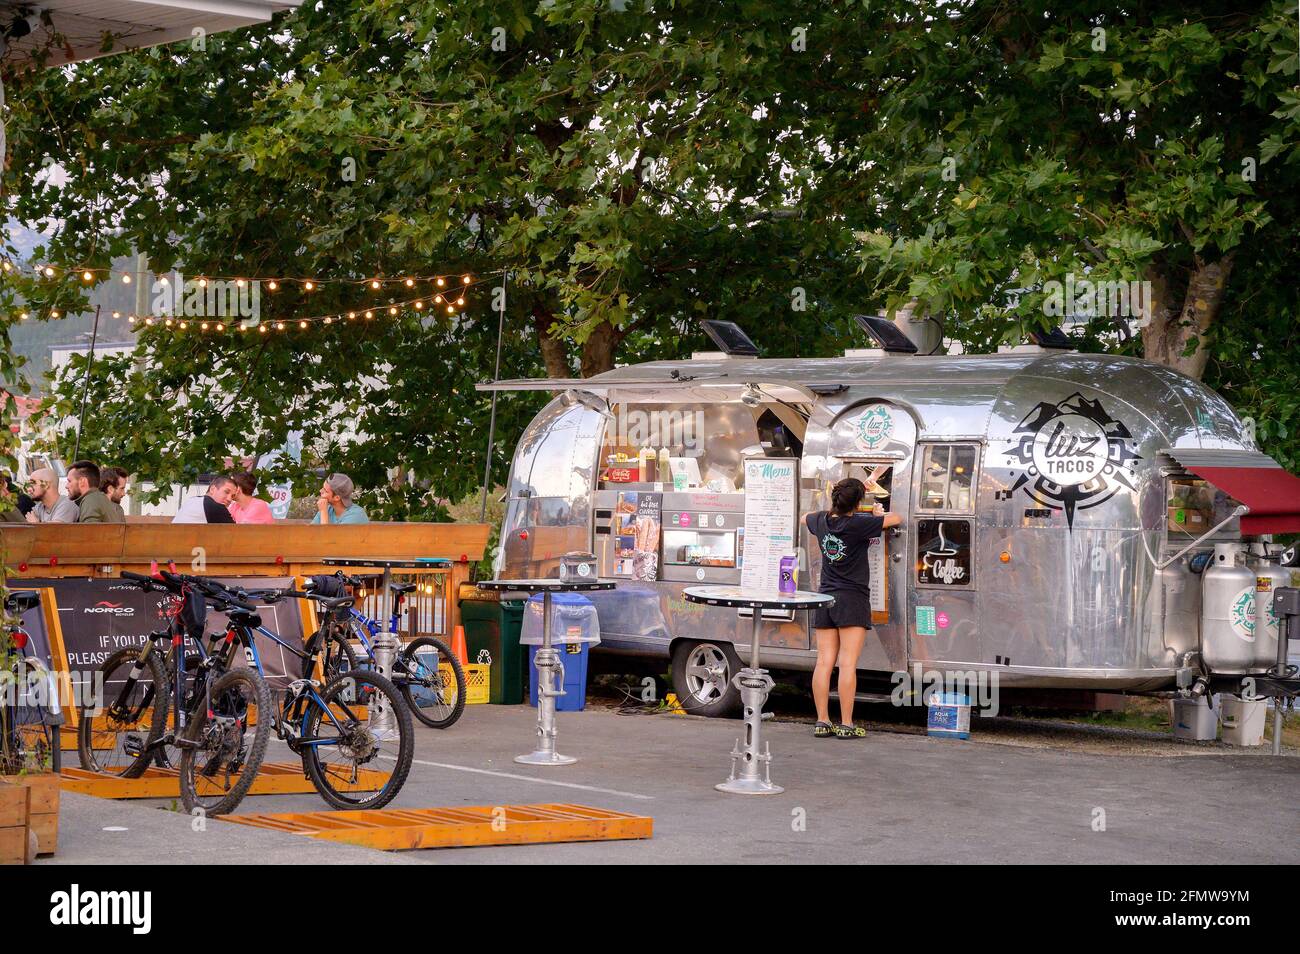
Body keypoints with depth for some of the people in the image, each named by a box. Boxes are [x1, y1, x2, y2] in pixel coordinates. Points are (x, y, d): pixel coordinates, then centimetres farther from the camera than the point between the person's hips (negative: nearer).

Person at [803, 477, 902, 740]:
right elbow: (896, 519, -4)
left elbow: (805, 518, 29)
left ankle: (822, 722, 3)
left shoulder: (821, 521, 4)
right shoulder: (858, 524, -14)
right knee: (848, 664, -7)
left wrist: (833, 510, 27)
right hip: (852, 600, -6)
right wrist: (879, 513, 15)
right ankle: (846, 725, -8)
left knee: (824, 662, 4)